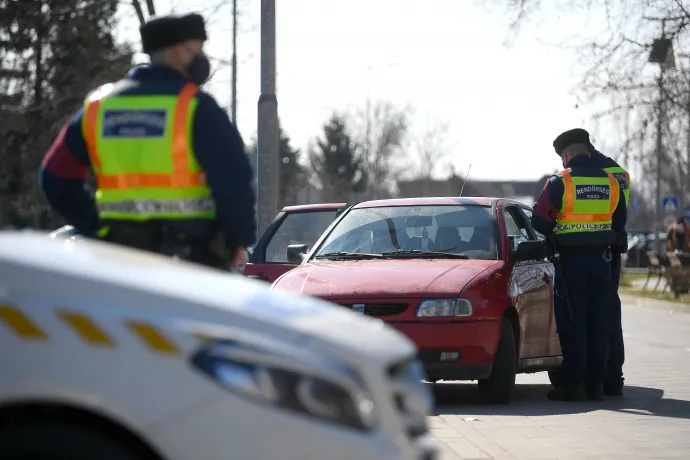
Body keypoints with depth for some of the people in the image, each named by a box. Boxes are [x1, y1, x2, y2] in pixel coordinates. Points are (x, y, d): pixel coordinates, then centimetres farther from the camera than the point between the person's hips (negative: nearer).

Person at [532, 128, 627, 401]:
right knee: (597, 325, 9)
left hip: (571, 261, -4)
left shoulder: (560, 183, -10)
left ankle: (573, 384, -3)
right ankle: (595, 384, 11)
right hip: (601, 261, 4)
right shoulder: (610, 183, 5)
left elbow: (539, 221, -9)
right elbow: (620, 224, 14)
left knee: (572, 325, -1)